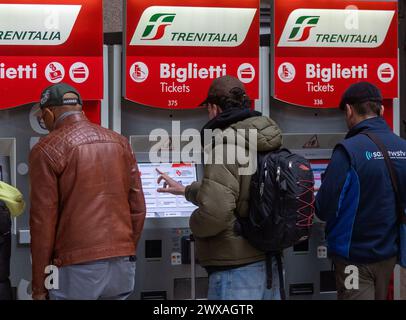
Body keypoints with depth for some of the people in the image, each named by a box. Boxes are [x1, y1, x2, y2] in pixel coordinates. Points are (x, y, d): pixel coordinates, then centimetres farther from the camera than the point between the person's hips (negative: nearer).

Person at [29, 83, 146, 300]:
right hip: (121, 265, 5)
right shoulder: (119, 142, 11)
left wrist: (39, 285, -2)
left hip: (76, 267, -5)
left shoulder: (47, 150, -5)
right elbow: (138, 207, 12)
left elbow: (42, 219, -7)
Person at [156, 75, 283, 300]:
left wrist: (195, 224, -4)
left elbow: (216, 210, -26)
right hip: (271, 261, 8)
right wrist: (186, 191, 38)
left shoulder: (225, 145, -17)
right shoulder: (263, 143, 10)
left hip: (236, 268, -8)